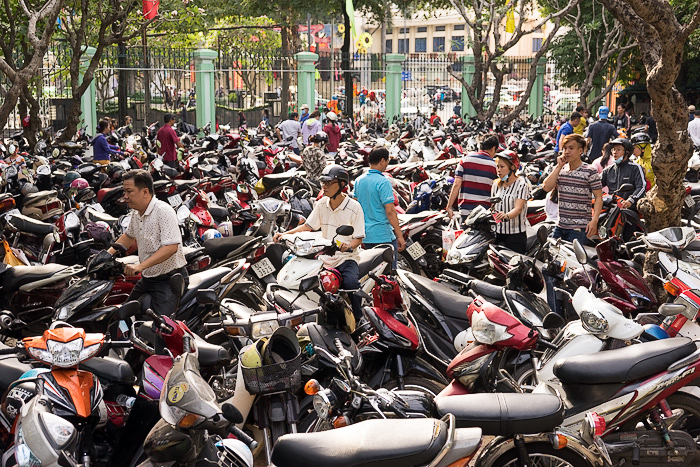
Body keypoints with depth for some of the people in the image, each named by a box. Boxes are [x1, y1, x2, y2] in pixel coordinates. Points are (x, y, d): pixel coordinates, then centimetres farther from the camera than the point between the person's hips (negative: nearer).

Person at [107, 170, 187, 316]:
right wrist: (108, 253, 14)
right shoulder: (136, 213, 8)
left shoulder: (163, 211, -19)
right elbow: (129, 236, 29)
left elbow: (171, 247, -29)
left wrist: (140, 266, -34)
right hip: (147, 279, 9)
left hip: (170, 278, -9)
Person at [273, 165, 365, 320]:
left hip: (347, 257, -5)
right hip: (325, 257, 5)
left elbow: (359, 238, -6)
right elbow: (308, 226, 11)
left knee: (351, 283, -33)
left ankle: (358, 319, -10)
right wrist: (285, 234, -2)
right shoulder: (321, 204, 8)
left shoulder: (354, 207, -6)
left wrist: (349, 246, -27)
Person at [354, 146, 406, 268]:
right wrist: (400, 235, -15)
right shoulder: (383, 182, -14)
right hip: (383, 236, -7)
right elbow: (390, 211, -19)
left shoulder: (359, 181, 8)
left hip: (366, 235, 7)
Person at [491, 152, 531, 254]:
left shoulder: (521, 185, -4)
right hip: (498, 233, 5)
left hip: (516, 234, -5)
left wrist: (507, 216, -37)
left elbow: (518, 208, -18)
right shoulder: (496, 185, 14)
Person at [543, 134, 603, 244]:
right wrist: (559, 166, -3)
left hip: (579, 227, -6)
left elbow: (598, 198, -6)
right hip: (560, 225, 6)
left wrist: (594, 220, -17)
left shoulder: (590, 171, -4)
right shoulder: (560, 170, 12)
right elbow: (547, 187, -2)